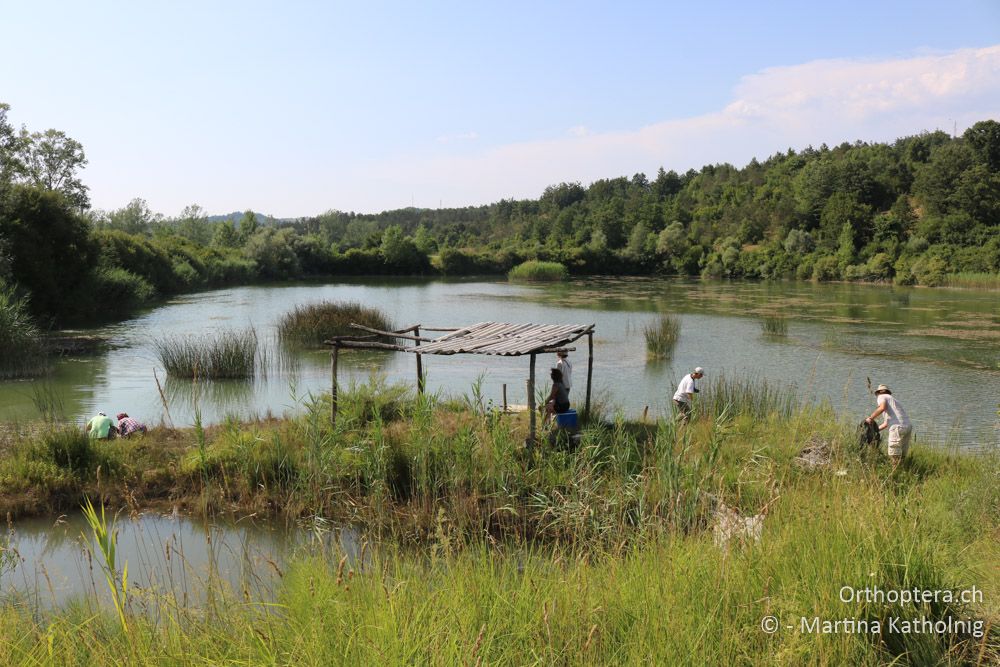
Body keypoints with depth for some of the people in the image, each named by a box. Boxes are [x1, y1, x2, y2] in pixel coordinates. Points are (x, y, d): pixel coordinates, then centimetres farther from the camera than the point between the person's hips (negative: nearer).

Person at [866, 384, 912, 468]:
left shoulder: (881, 397, 9)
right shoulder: (892, 398, 33)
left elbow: (882, 407, -17)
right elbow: (886, 423, 33)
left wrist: (871, 418, -7)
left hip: (898, 427, -8)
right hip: (907, 426, 8)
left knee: (894, 456, -6)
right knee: (901, 456, 12)